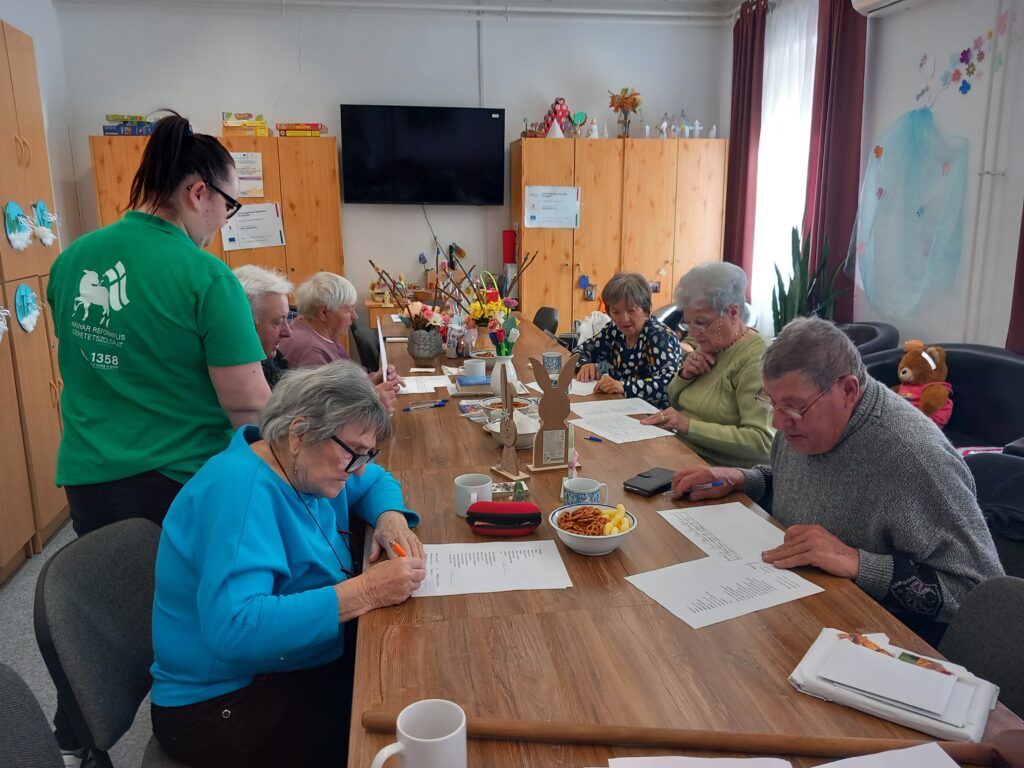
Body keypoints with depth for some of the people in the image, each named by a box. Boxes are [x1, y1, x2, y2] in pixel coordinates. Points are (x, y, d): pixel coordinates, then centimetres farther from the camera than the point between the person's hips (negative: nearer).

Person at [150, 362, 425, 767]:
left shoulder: (304, 467, 1)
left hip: (296, 669, 8)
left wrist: (391, 517, -4)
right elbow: (234, 627, -36)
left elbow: (376, 480, 19)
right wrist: (365, 592, -34)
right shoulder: (240, 489, -25)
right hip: (225, 704, -8)